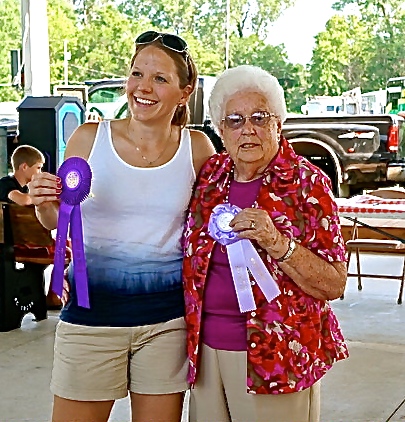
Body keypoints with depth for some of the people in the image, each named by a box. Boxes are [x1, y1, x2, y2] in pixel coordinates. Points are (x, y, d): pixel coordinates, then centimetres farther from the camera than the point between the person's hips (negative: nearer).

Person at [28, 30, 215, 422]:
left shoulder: (197, 147, -1)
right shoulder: (90, 138, -3)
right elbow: (58, 221, 8)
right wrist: (45, 203, -13)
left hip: (167, 317, 1)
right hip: (92, 306, 0)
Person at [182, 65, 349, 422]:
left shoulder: (306, 182, -8)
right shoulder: (210, 176, 4)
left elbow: (335, 285, -12)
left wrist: (277, 243, -25)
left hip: (276, 357, -4)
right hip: (207, 350, 4)